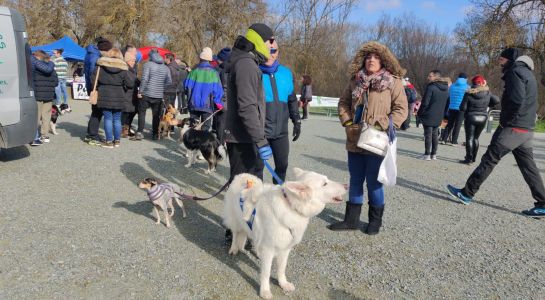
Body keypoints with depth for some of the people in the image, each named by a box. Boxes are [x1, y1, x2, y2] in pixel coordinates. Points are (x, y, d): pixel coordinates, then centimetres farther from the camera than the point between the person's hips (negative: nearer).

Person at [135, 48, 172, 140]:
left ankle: (140, 132, -2)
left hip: (147, 94, -4)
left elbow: (144, 79, -14)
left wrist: (140, 91, -8)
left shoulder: (148, 65, -6)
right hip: (159, 95, 4)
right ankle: (155, 134, 15)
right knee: (156, 115, 11)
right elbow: (169, 82, 7)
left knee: (142, 112, 6)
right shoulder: (165, 67, 8)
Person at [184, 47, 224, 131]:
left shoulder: (194, 71, -4)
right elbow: (217, 90, -5)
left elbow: (187, 86, -1)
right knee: (205, 127, 5)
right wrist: (219, 104, 7)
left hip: (194, 104, 1)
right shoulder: (213, 73, -6)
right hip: (207, 105, -1)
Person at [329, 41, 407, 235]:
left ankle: (375, 221, 25)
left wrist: (383, 127, -15)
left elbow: (401, 109, -6)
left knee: (373, 183, 5)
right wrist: (346, 121, 1)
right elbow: (343, 102, 17)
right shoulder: (355, 80, 7)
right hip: (355, 141, 5)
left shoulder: (393, 82, -4)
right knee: (355, 181, 13)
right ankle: (351, 219, 25)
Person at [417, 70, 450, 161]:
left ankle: (427, 154, 2)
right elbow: (447, 103, 13)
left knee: (428, 135, -1)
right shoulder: (446, 89, 8)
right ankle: (434, 154, 17)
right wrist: (442, 113, 18)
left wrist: (420, 112, -5)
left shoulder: (431, 87, -16)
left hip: (428, 115, -7)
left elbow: (425, 102, -17)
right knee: (435, 134, 13)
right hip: (438, 117, 7)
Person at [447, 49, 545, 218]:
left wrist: (506, 120, -10)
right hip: (527, 129, 9)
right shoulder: (528, 73, 20)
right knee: (528, 166, 9)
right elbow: (529, 102, 19)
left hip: (513, 128, -9)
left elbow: (517, 100, -22)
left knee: (489, 160, -4)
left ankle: (467, 194, 2)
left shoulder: (515, 71, -9)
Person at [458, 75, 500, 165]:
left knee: (469, 138, 1)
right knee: (476, 138, 15)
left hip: (471, 117, -4)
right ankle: (473, 158, 19)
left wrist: (466, 111, 9)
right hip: (483, 118, 4)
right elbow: (497, 101, 0)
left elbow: (462, 108, -12)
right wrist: (487, 105, 13)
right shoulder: (487, 93, -1)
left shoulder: (469, 94, -11)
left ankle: (469, 158, -3)